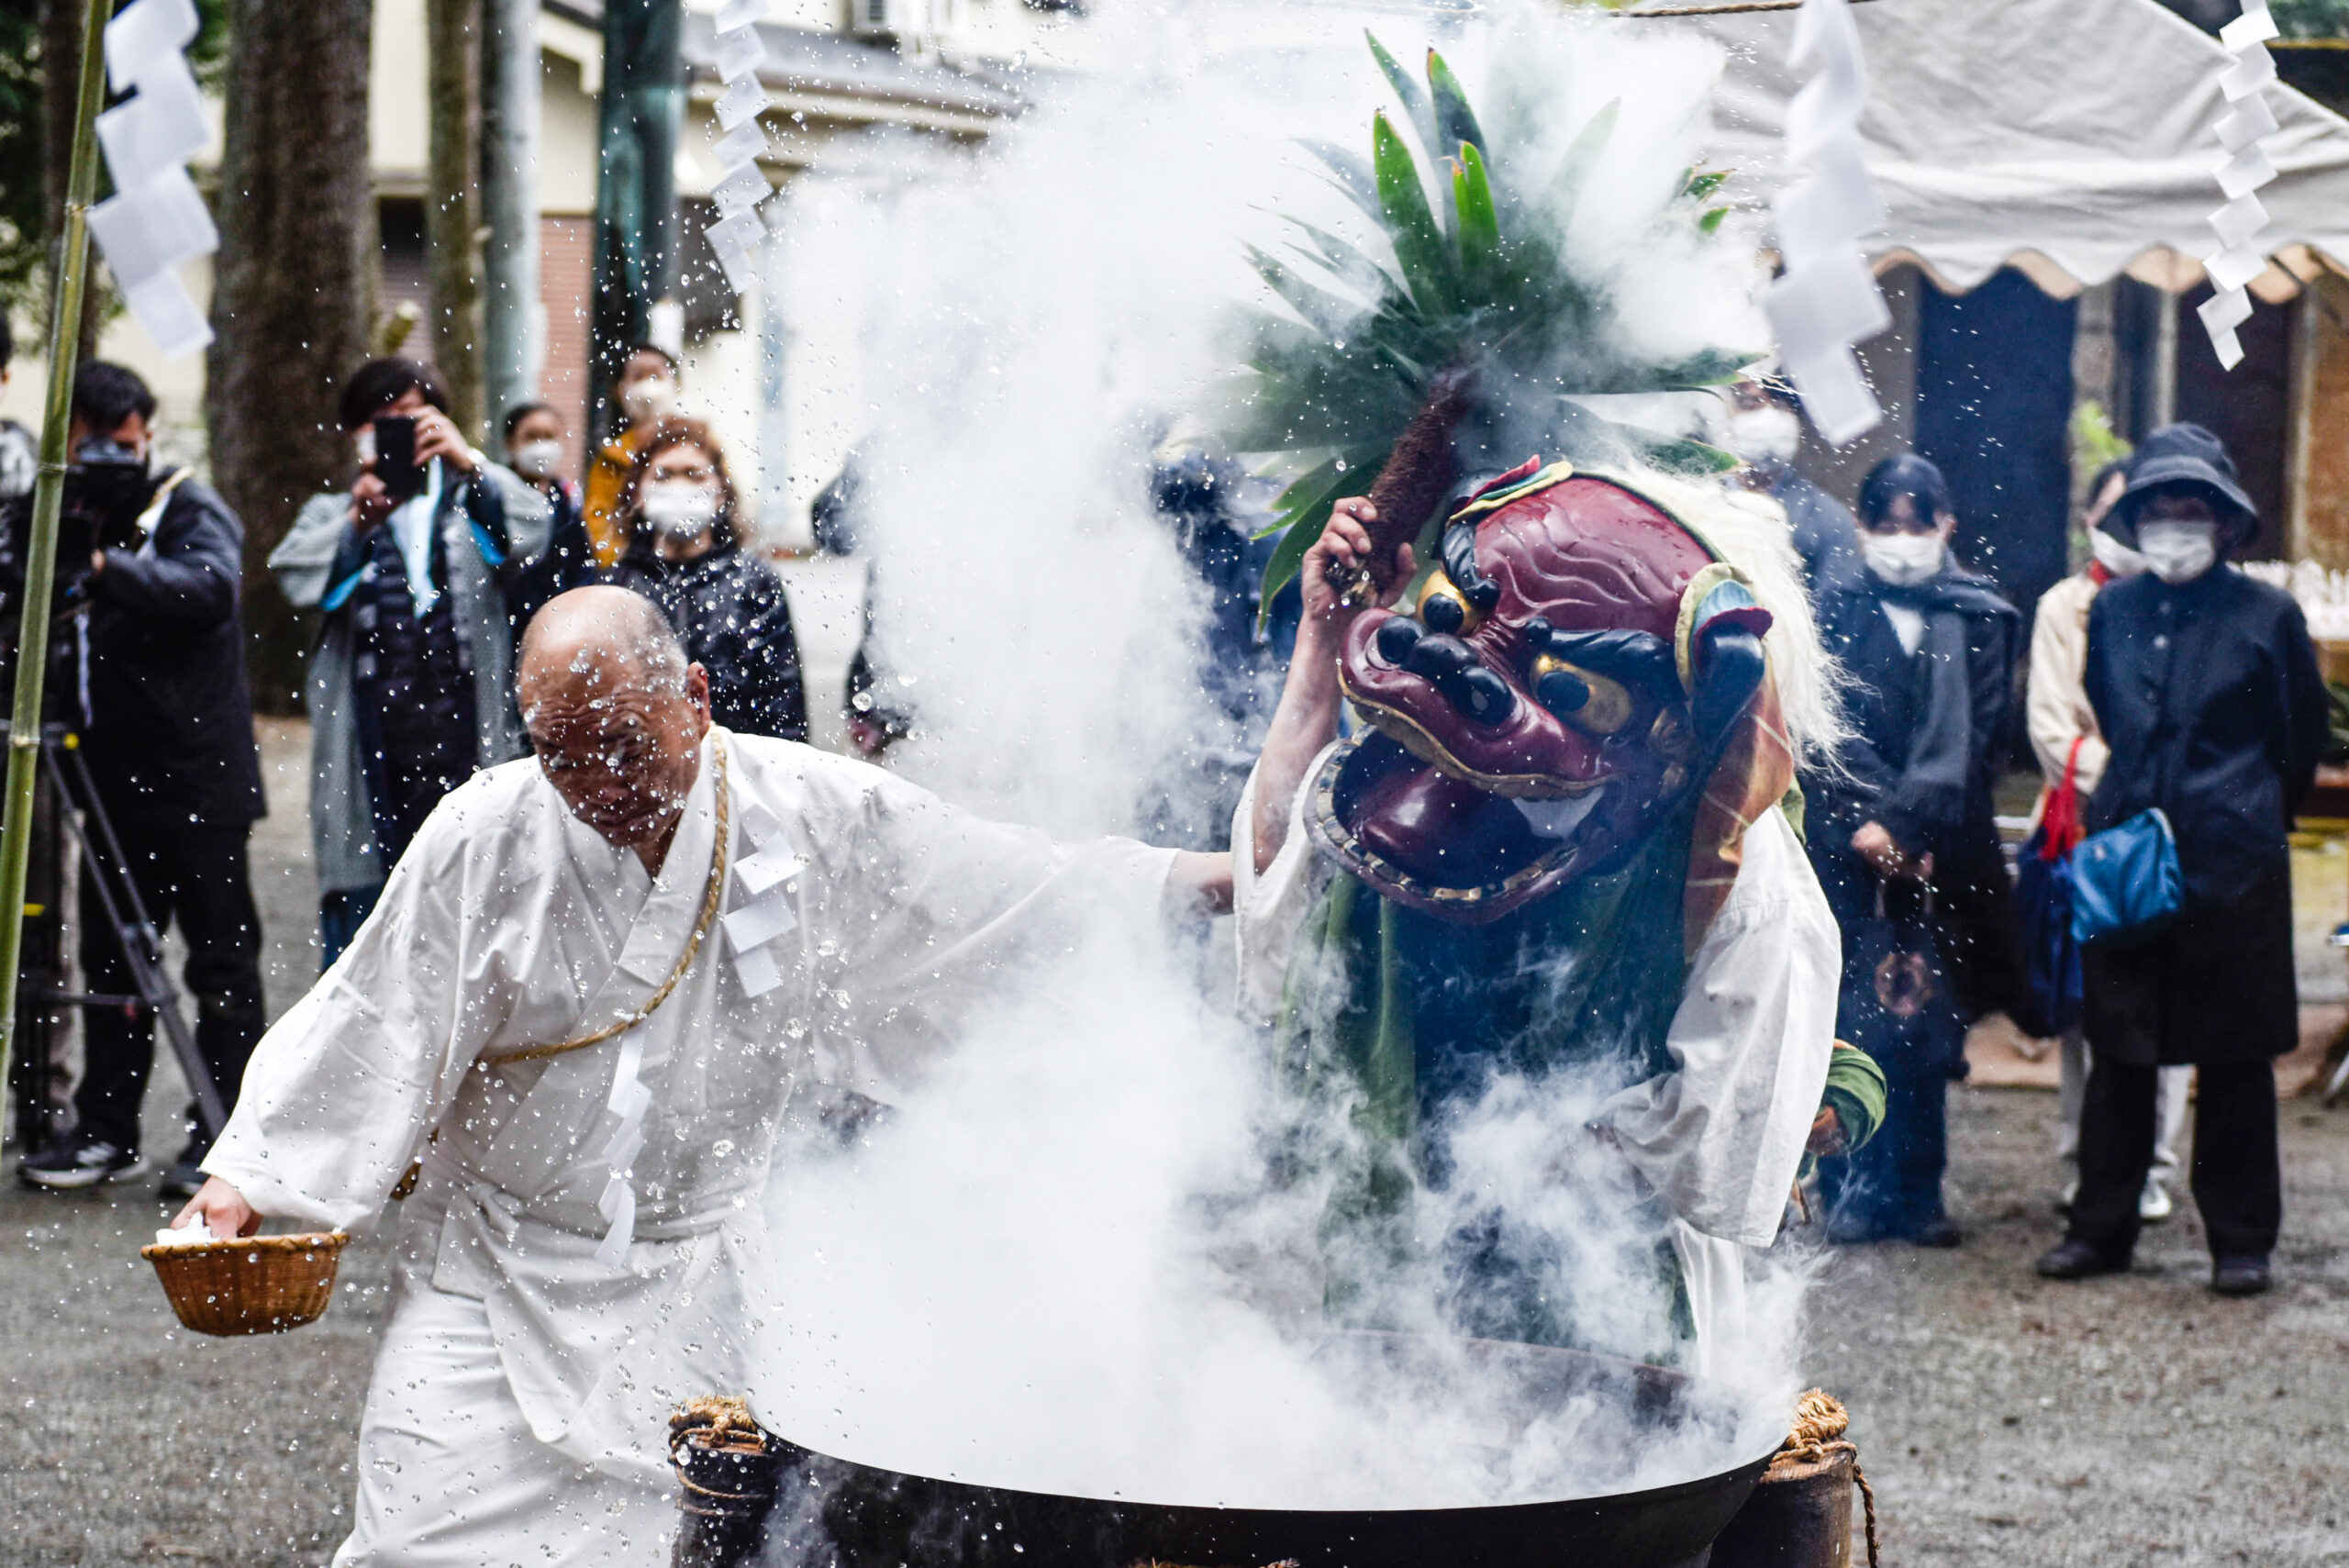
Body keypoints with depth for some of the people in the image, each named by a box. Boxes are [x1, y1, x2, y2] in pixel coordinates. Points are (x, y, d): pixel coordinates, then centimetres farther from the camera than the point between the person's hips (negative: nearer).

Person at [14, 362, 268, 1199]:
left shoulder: (191, 509, -5)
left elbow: (208, 587, -26)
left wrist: (107, 567, -40)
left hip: (197, 781, -7)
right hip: (116, 779, 7)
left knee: (220, 958, -1)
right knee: (111, 957, 10)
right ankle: (106, 1130, 18)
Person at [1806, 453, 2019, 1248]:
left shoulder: (1977, 620, 9)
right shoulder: (1835, 609, 7)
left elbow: (1973, 742, 1)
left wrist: (1910, 828, -10)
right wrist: (1865, 821, -13)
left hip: (1936, 848, 1)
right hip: (1846, 845, -1)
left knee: (1923, 1018, 0)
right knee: (1852, 1017, -6)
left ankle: (1916, 1194, 8)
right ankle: (1851, 1193, 0)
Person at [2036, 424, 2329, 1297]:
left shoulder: (2265, 616, -1)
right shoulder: (2109, 612, 8)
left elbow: (2304, 740, 7)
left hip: (2233, 871, -3)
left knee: (2234, 1061, 3)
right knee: (2117, 1055, 8)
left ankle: (2241, 1240, 12)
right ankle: (2100, 1227, 17)